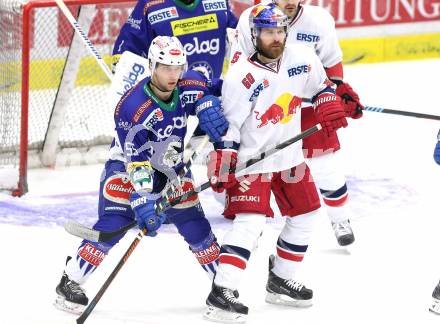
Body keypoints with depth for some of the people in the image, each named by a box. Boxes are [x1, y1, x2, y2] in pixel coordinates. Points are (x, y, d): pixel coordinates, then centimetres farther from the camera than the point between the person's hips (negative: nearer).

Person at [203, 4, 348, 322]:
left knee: (305, 212, 16)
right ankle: (222, 293, -25)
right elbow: (228, 126, -19)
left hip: (289, 155, 7)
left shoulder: (302, 58, -6)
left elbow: (320, 85, 15)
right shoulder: (241, 76, -22)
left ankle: (280, 281, 30)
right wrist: (222, 166, -23)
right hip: (250, 158, -7)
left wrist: (329, 105, 0)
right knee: (250, 221, -20)